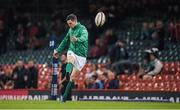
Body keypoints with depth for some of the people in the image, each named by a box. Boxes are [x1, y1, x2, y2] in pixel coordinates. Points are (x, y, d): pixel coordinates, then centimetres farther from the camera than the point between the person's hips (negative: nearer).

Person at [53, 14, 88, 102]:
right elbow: (66, 41, 26)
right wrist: (58, 50, 29)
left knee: (73, 77, -3)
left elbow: (84, 38, -34)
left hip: (81, 55, -5)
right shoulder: (70, 30, 10)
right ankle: (67, 73, -60)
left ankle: (65, 96, 4)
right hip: (72, 52, 5)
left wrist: (77, 39, -55)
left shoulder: (82, 29, -12)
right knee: (70, 59, -34)